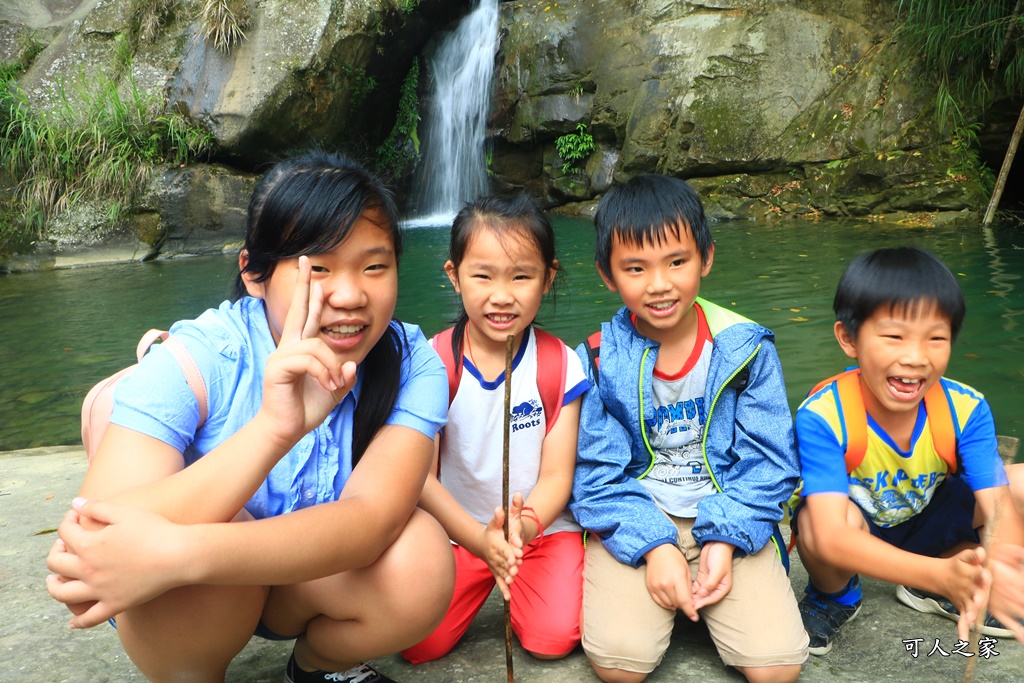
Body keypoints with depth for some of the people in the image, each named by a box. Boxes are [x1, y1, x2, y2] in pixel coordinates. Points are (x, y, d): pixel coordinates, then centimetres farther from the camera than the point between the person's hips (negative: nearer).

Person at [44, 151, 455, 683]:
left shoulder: (412, 365, -20)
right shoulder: (195, 359, -26)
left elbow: (372, 518, -34)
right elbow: (87, 551, -37)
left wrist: (178, 553, -46)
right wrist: (272, 429, -50)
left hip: (323, 578, 2)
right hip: (176, 612, -2)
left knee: (422, 562, -27)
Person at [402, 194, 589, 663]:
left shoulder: (560, 365, -10)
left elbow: (557, 476, -9)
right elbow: (420, 476, -13)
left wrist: (525, 525, -30)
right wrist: (481, 540, -27)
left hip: (543, 529, 0)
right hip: (456, 529, 1)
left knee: (553, 639, -17)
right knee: (419, 646, -11)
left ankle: (512, 576, 14)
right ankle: (480, 584, 18)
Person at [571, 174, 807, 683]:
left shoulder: (747, 349, -4)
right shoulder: (599, 360, -6)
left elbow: (768, 462, -3)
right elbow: (596, 472, -6)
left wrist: (724, 540, -15)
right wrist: (653, 547, -18)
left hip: (729, 520, 1)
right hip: (634, 524, 0)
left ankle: (704, 600, 14)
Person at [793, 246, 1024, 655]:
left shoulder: (966, 410, -19)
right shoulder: (822, 417, -31)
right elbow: (831, 537, -39)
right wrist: (942, 574, -52)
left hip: (925, 527, 5)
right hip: (850, 536, -4)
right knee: (813, 520, -38)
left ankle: (928, 592, 7)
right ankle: (834, 597, 0)